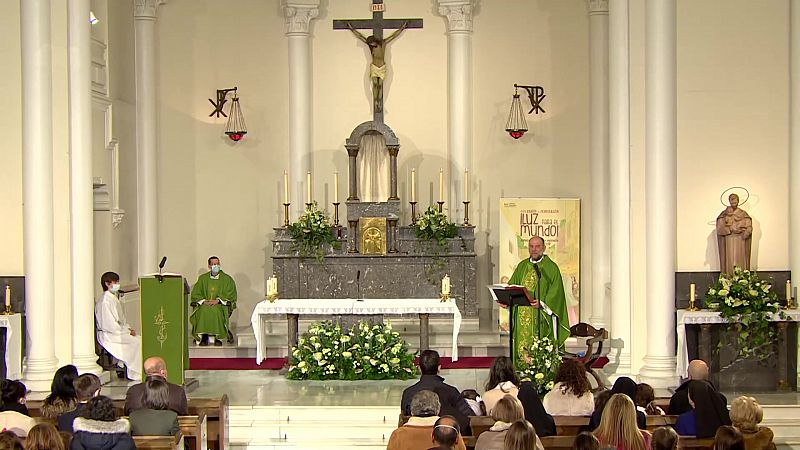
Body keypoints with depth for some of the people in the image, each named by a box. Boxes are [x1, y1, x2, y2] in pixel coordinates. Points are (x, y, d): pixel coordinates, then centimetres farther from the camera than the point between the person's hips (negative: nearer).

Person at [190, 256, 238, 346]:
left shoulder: (227, 279, 8)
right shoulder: (203, 278, 14)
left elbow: (231, 294, -1)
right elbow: (195, 294, 9)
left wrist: (218, 300, -15)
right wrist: (203, 301, -10)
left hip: (221, 305, -2)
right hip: (204, 304, 2)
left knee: (216, 310, -36)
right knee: (202, 311, -33)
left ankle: (218, 338, -31)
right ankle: (203, 337, -29)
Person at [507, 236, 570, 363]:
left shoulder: (551, 268, -2)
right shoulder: (522, 266, 14)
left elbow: (555, 293, -10)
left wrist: (542, 303, -25)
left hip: (541, 315, -5)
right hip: (522, 314, 5)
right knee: (522, 346, 3)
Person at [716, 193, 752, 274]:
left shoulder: (743, 214, 5)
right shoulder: (724, 214, 4)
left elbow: (749, 228, -3)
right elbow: (719, 228, -4)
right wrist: (730, 229, -16)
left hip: (740, 241, 0)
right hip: (728, 242, 0)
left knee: (740, 261, -2)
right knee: (729, 260, -4)